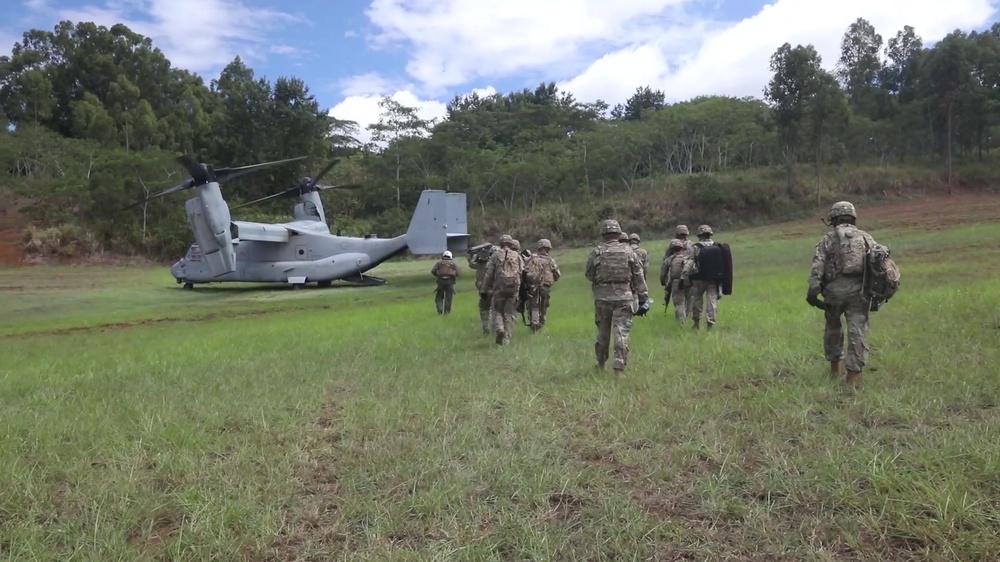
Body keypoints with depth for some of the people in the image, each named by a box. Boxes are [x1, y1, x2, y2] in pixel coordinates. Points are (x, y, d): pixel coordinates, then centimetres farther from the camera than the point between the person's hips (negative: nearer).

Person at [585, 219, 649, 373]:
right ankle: (619, 366, -3)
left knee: (603, 331, 15)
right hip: (623, 296, -1)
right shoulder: (628, 251, 0)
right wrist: (643, 297, 7)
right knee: (622, 332, 1)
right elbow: (638, 276, 2)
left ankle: (601, 364, 29)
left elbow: (589, 275, 6)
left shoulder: (596, 252, -3)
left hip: (602, 296, 1)